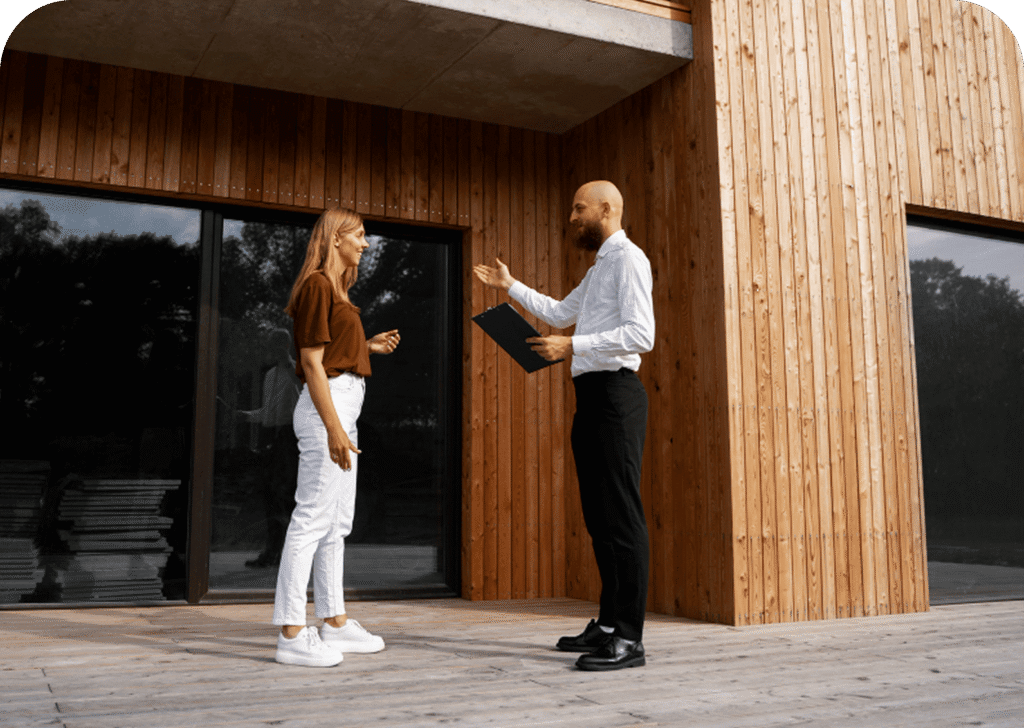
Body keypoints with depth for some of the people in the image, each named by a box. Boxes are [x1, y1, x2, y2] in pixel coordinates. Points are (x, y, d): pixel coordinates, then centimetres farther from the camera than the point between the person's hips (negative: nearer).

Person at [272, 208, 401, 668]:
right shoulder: (317, 285, -10)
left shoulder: (335, 288, 21)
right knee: (313, 517, -9)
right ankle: (291, 635, -5)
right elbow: (312, 361, -16)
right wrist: (333, 428, -21)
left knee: (337, 521, 12)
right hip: (325, 407, -11)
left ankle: (335, 623, 20)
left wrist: (369, 346, 14)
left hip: (343, 408, 11)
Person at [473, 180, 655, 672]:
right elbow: (560, 314, 39)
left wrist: (572, 346, -18)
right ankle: (608, 624, 18)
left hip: (614, 391, -10)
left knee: (622, 514, -11)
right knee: (599, 514, 10)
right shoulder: (597, 269, 25)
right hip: (590, 393, 10)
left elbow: (641, 334, -18)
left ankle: (629, 637, -9)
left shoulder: (628, 259, -6)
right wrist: (510, 286, 38)